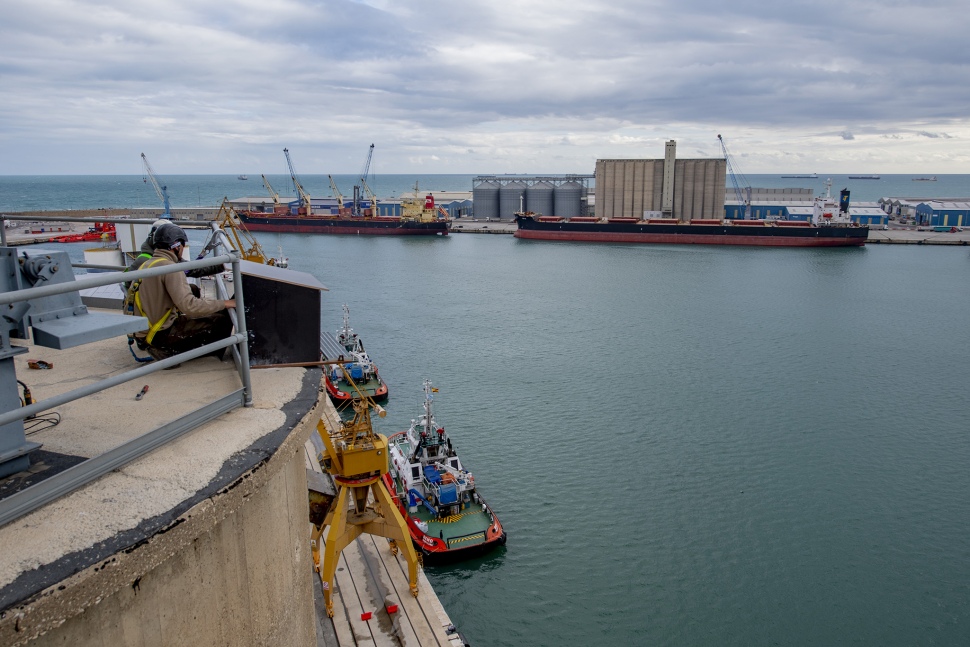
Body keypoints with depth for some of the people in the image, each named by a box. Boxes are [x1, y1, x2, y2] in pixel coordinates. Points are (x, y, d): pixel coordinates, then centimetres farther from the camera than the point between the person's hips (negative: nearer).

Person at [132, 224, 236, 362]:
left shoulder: (146, 265, 13)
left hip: (144, 333, 10)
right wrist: (224, 304, -17)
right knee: (222, 319, -13)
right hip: (160, 337, -10)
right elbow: (189, 306, -26)